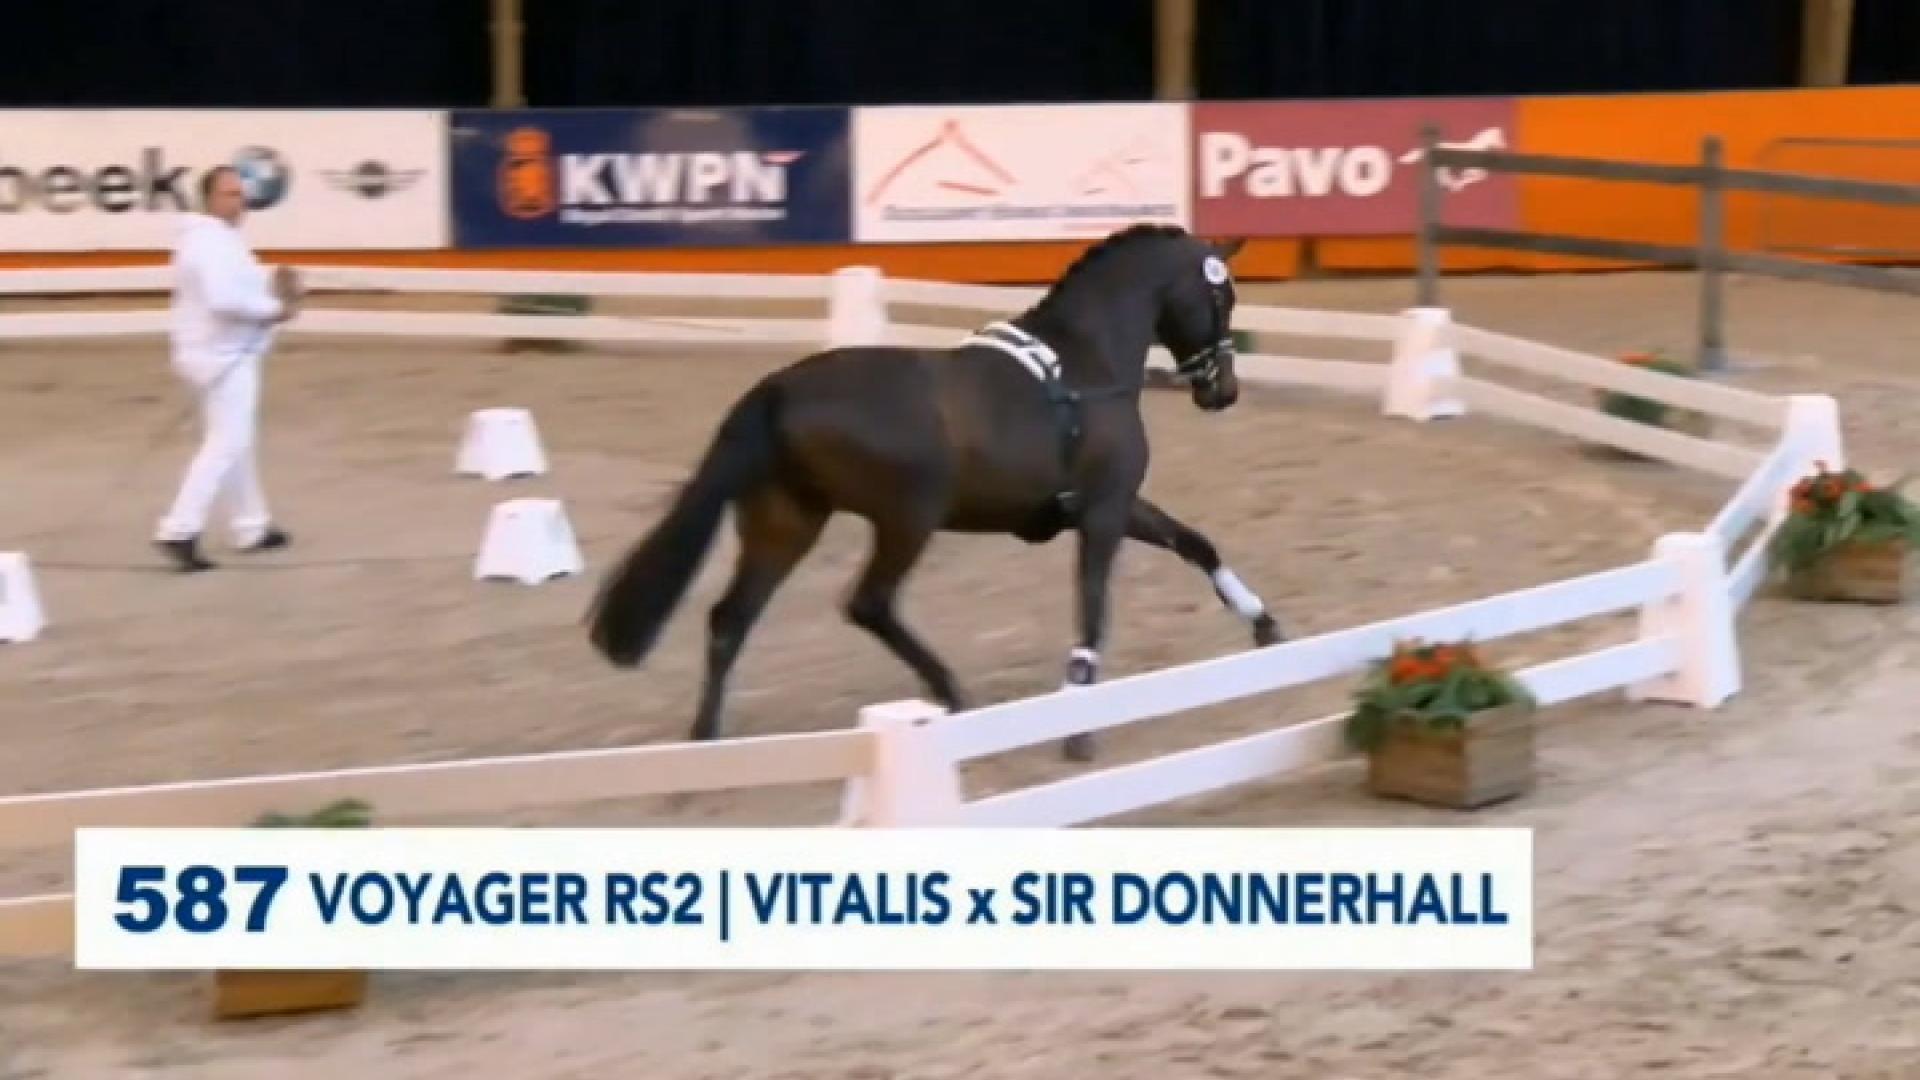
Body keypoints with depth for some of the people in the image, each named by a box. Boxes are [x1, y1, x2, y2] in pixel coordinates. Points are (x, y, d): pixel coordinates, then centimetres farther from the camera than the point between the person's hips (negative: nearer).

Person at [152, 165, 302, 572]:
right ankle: (179, 531, -15)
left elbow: (239, 286, 18)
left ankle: (252, 528, 30)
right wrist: (275, 309, -21)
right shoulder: (212, 241, -19)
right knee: (226, 445, -10)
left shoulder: (216, 238, 14)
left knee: (233, 442, 19)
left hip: (222, 352, 11)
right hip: (224, 355, -11)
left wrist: (275, 285, 0)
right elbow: (224, 298, -32)